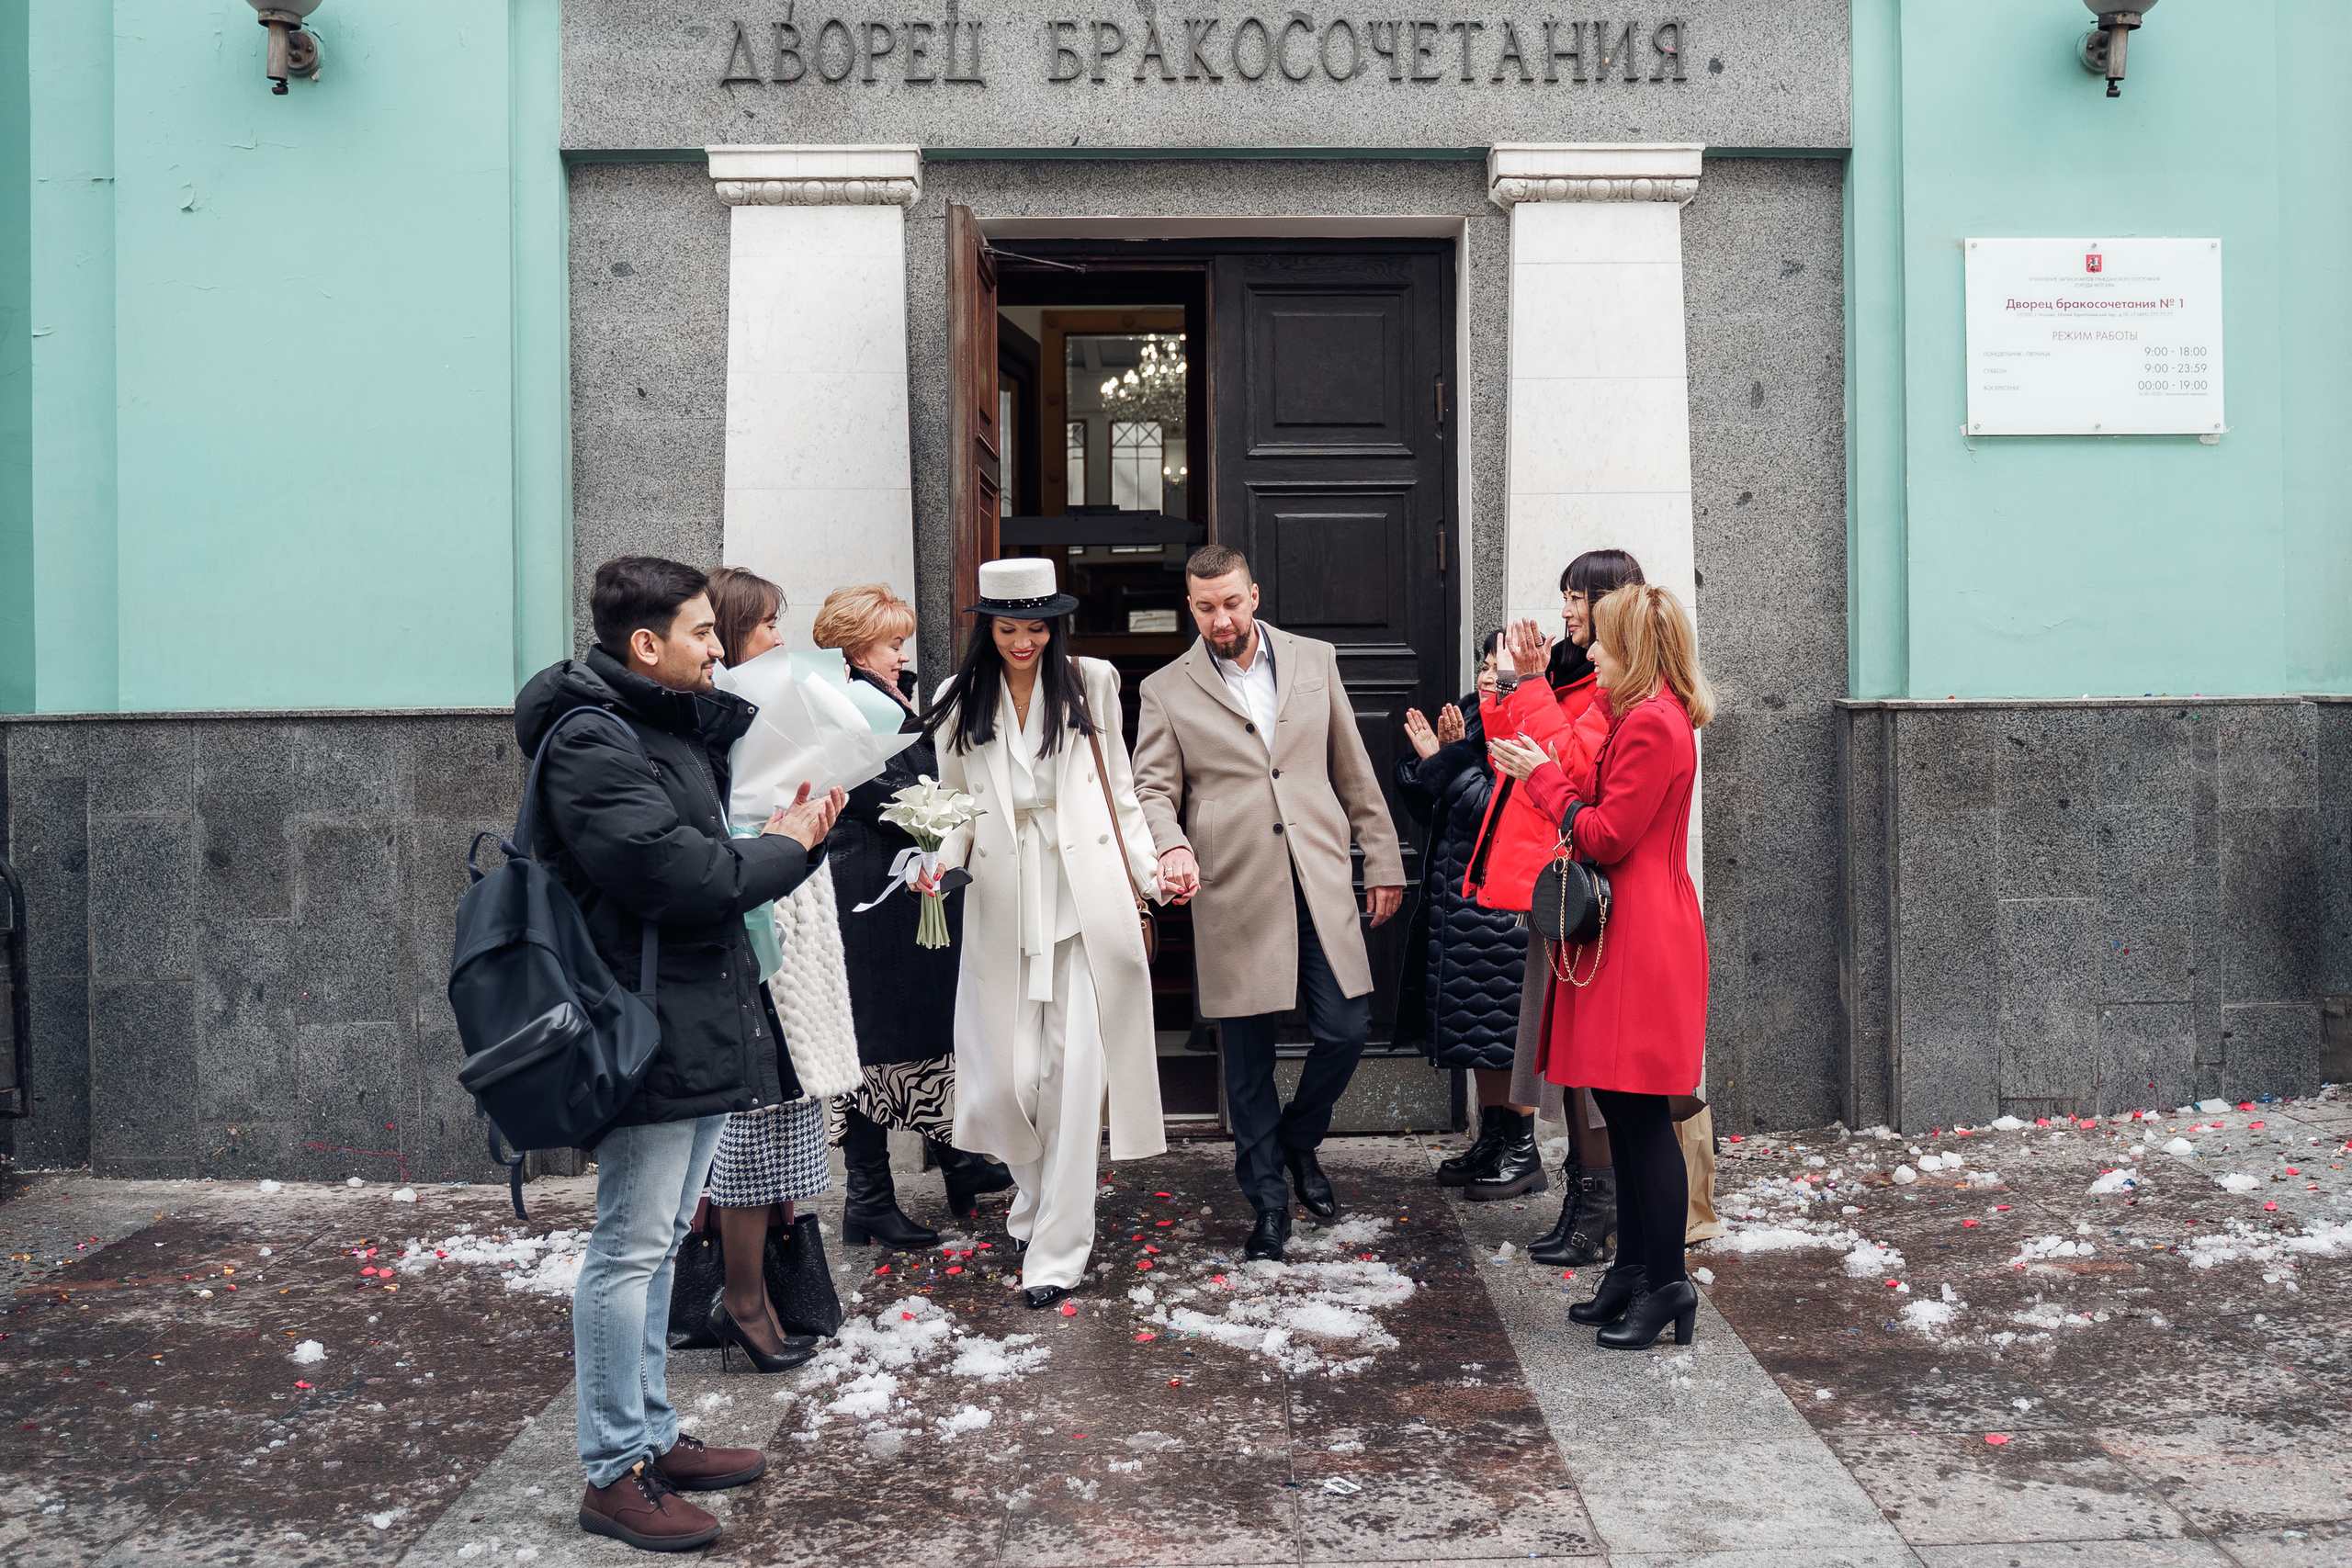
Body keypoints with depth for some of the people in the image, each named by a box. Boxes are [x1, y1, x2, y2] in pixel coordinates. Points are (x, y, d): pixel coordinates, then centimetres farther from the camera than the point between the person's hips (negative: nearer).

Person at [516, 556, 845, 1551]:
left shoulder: (677, 727, 16)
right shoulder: (591, 746, -16)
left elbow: (723, 858, 20)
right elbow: (676, 873, -24)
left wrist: (799, 833, 1)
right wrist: (783, 848, -9)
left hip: (701, 1026, 10)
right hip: (649, 1030, -10)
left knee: (657, 1240, 17)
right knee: (631, 1247, -2)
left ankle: (651, 1436, 29)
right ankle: (613, 1474, 9)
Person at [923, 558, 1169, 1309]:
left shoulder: (1091, 684, 6)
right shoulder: (959, 705, 7)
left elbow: (1119, 791, 9)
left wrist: (1150, 869, 4)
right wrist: (938, 862, -8)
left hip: (1086, 901, -1)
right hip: (1002, 907, 1)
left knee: (1075, 1072, -4)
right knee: (1008, 1077, 2)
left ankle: (1057, 1247, 6)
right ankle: (1035, 1197, 32)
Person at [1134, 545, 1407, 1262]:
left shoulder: (1314, 661, 9)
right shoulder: (1167, 690, 4)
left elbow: (1353, 771, 12)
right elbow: (1152, 788, 2)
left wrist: (1381, 859, 11)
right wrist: (1172, 846, -19)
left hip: (1320, 883, 2)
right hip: (1233, 895, -1)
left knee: (1346, 1029, 0)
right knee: (1248, 1054, 5)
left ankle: (1299, 1138, 30)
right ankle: (1267, 1198, 22)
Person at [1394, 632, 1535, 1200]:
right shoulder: (1472, 723, 12)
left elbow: (1499, 813, -20)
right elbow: (1433, 813, 14)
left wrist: (1451, 758, -15)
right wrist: (1430, 758, -2)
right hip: (1461, 897, 9)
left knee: (1502, 1028, -3)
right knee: (1482, 1031, 14)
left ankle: (1523, 1154, 8)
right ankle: (1490, 1144, 25)